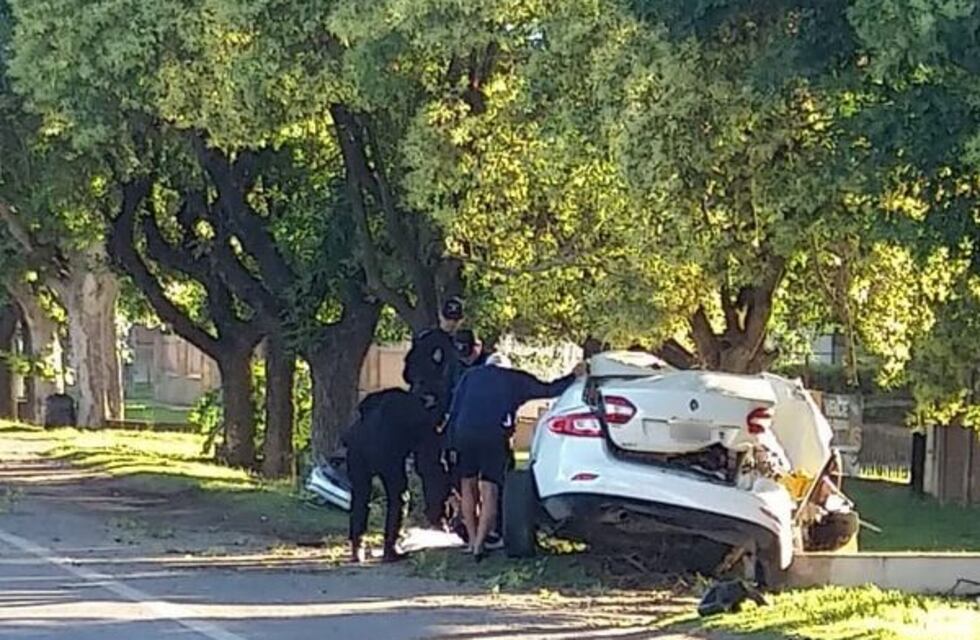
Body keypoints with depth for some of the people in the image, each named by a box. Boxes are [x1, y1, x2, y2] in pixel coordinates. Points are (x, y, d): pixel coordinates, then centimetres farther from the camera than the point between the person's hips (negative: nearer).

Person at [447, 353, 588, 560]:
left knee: (468, 485, 16)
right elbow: (548, 390, 16)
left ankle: (473, 541, 15)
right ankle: (479, 545, -9)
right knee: (490, 490, 1)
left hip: (464, 434, 2)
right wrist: (574, 376, 30)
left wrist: (451, 441, 14)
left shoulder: (471, 375, 22)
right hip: (494, 437, -2)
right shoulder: (515, 380, 16)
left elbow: (454, 410, 15)